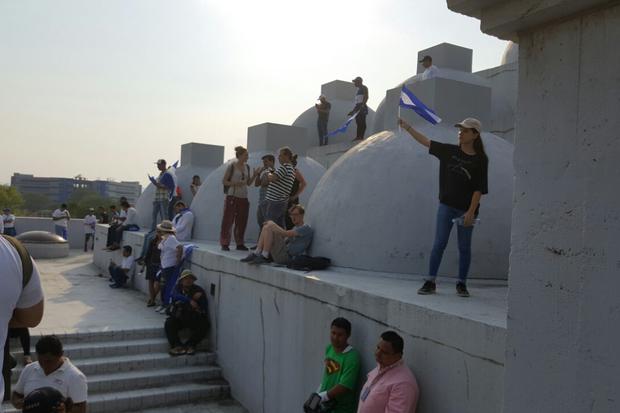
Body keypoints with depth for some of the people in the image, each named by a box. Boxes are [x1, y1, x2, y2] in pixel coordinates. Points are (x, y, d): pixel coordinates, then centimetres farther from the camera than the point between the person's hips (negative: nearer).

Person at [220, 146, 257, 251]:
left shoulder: (247, 167, 10)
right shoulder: (232, 166, -5)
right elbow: (224, 181, -4)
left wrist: (254, 175, -3)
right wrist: (236, 183, -17)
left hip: (243, 197, 5)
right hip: (232, 196, -5)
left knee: (241, 221, 8)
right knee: (228, 220, -3)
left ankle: (239, 243, 17)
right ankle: (225, 243, 2)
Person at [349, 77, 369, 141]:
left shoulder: (364, 88, 0)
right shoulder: (358, 89, 25)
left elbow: (366, 97, -13)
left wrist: (363, 105, -25)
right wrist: (354, 109, 20)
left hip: (362, 107, -9)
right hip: (357, 107, 9)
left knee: (361, 122, -13)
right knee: (358, 122, 3)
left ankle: (361, 137, -17)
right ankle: (358, 136, 1)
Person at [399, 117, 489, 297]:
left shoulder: (480, 160, -4)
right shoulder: (449, 151, 5)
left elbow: (479, 188, -8)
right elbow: (425, 141, 9)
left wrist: (471, 211, -14)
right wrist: (407, 127, 5)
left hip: (466, 209, -2)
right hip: (446, 205, 3)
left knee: (464, 247, 6)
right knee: (439, 244, 1)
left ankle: (461, 284, 18)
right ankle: (430, 282, 5)